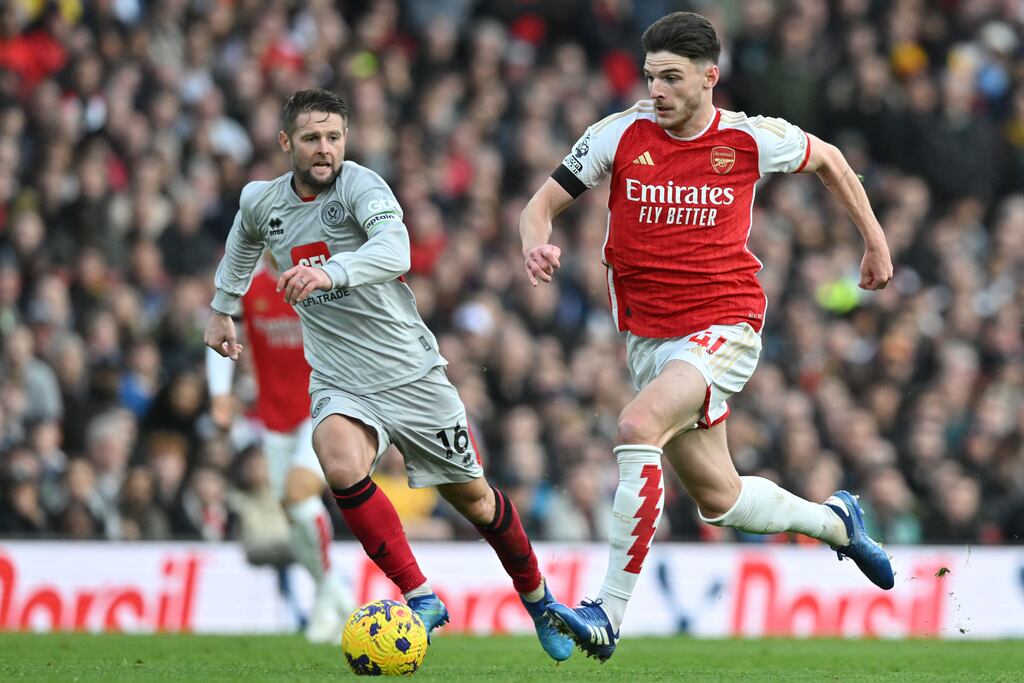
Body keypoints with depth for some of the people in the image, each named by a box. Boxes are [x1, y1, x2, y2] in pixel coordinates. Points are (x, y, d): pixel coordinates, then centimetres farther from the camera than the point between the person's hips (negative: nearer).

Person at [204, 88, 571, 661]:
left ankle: (537, 598, 36)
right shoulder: (261, 202, 1)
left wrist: (329, 272, -54)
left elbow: (395, 252, -37)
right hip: (340, 385, 3)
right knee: (342, 466, -30)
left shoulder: (360, 186, -17)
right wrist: (223, 310, 34)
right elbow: (244, 242, 28)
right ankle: (421, 598, -20)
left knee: (471, 496, 9)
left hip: (411, 372, -3)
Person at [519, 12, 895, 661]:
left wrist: (875, 239, 19)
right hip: (648, 334, 4)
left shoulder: (752, 139, -6)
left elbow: (828, 158, 15)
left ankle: (610, 615, -29)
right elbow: (544, 202, 2)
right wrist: (537, 241, -21)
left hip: (724, 327, -4)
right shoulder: (621, 134, -3)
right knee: (718, 498, 11)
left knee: (638, 426, -30)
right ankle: (835, 520, 43)